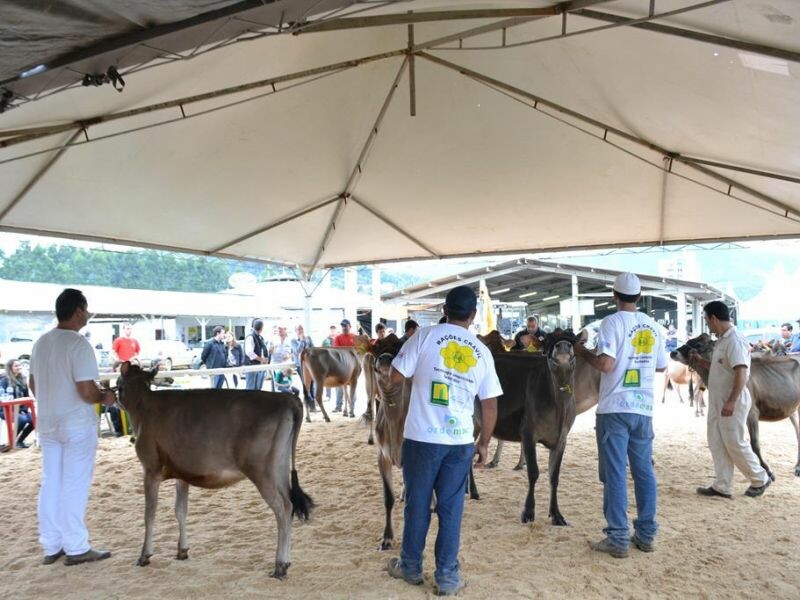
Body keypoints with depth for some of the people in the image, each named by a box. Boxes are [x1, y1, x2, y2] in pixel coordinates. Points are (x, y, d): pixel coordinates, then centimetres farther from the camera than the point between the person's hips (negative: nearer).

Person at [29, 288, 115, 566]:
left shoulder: (41, 343, 6)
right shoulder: (79, 344, -18)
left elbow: (33, 385, 14)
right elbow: (86, 391, -22)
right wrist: (105, 397, -3)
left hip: (47, 424, 7)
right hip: (77, 424, -7)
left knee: (50, 484, 13)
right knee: (74, 485, 1)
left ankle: (51, 546, 22)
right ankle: (76, 548, 8)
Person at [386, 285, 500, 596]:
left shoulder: (426, 336, -4)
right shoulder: (482, 352, 4)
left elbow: (396, 377, -4)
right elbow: (490, 405, 6)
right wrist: (484, 443, 16)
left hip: (422, 436, -1)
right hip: (461, 441, 2)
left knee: (417, 504, 12)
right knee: (451, 508, 11)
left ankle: (410, 567, 28)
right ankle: (447, 576, 17)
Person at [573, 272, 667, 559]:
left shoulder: (612, 323, -10)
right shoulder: (654, 326, 8)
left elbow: (606, 365, -19)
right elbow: (662, 366, 17)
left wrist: (583, 352, -2)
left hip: (615, 409, -5)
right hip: (643, 409, 5)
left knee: (615, 474, -1)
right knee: (644, 472, 13)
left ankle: (618, 539, 2)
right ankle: (646, 534, 19)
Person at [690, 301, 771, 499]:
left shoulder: (735, 340, -18)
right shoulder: (722, 341, 12)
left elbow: (741, 372, -24)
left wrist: (731, 401, -28)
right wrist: (700, 361, 17)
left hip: (732, 403, -10)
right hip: (717, 402, 10)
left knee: (735, 444, 1)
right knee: (717, 444, 9)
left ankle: (760, 480, 20)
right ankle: (722, 487, 14)